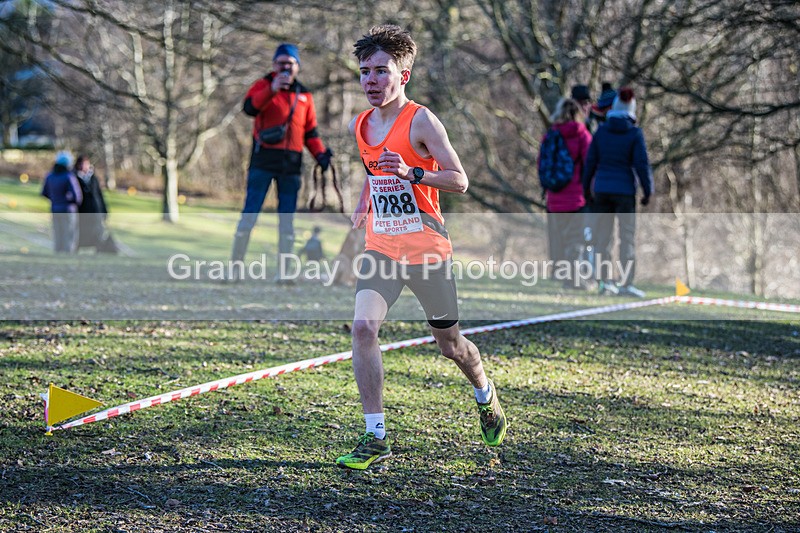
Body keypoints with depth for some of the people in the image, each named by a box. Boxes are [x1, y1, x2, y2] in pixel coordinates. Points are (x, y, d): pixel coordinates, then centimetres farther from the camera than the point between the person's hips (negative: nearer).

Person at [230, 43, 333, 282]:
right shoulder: (263, 85, 4)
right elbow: (250, 108, -16)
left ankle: (283, 271, 7)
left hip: (291, 164, 4)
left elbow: (310, 132, 18)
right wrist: (272, 89, -29)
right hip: (263, 160, -4)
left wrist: (320, 154, 3)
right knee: (250, 214, -5)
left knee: (287, 220, 4)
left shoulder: (304, 95, 15)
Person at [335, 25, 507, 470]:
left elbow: (460, 181, -15)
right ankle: (376, 437, -13)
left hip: (427, 250, -4)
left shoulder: (422, 121, -13)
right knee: (363, 327, -18)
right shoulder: (359, 127, 6)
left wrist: (412, 173, -29)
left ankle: (486, 396, 44)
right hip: (381, 248, 4)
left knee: (450, 344, 11)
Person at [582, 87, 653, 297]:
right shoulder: (635, 133, -8)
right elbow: (642, 164, -12)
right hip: (624, 191, -3)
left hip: (601, 189, 3)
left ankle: (605, 280, 7)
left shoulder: (601, 131, 1)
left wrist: (586, 188, 13)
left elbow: (591, 161, 4)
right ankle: (626, 284, -6)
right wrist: (648, 191, -4)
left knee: (602, 235, 9)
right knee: (627, 236, 0)